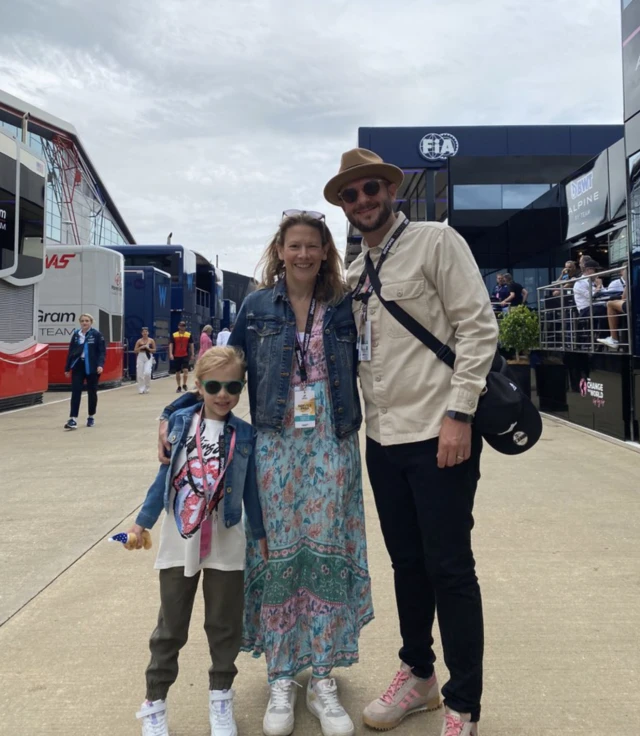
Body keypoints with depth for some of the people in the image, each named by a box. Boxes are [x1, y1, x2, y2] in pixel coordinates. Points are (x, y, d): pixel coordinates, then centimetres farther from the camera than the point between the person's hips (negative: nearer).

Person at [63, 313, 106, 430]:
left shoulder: (97, 335, -4)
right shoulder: (76, 335, 6)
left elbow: (102, 351, -7)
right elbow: (70, 352, 11)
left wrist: (100, 365, -22)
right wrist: (67, 368, 10)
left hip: (92, 367, -2)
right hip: (78, 366, 3)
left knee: (92, 392, 9)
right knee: (75, 391, -6)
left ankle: (91, 417, 25)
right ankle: (73, 419, -10)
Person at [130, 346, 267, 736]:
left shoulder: (245, 434, -3)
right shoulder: (180, 423, -3)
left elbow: (250, 489, 4)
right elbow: (164, 476, 4)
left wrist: (261, 535, 8)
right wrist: (143, 522, 6)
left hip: (226, 545, 0)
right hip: (179, 541, 0)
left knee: (224, 624, 13)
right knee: (171, 626, 13)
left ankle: (221, 697, 33)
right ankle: (155, 701, 29)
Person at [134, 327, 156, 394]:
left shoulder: (151, 340, 2)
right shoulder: (139, 341, 3)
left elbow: (154, 350, 4)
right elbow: (135, 351, 3)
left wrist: (148, 348, -13)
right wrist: (141, 347, -12)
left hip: (149, 357, -1)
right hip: (140, 357, 1)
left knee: (147, 373, -16)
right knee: (140, 374, 0)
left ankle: (147, 388, 4)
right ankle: (141, 389, 12)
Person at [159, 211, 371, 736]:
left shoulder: (342, 307, 6)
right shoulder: (257, 307, 4)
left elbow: (358, 372, 10)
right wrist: (174, 412, 2)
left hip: (332, 444, 1)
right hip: (277, 444, 0)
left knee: (329, 552, 3)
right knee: (279, 554, 3)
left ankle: (324, 680, 19)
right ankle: (281, 678, 21)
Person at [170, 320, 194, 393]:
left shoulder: (189, 335, 2)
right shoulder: (174, 335, 1)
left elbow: (191, 345, 6)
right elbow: (171, 344, 0)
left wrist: (192, 355, 4)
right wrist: (171, 354, -11)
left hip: (185, 356, -1)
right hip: (176, 356, 1)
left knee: (185, 370, -14)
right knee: (177, 372, 8)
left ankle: (184, 384, 5)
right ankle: (179, 387, 19)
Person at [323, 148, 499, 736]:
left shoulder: (436, 241, -3)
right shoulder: (353, 273, 14)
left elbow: (479, 328, -10)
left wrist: (459, 413, -16)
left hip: (437, 434, -6)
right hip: (383, 438, 6)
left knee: (449, 568, 2)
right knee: (407, 563, 17)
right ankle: (418, 675, 36)